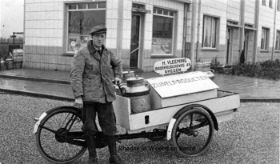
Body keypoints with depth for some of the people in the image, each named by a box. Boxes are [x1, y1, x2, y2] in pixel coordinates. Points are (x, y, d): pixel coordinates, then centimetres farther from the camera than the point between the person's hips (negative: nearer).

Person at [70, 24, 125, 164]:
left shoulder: (107, 53, 11)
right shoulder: (82, 53, -7)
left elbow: (117, 63, 35)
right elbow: (75, 75, -14)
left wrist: (117, 76, 23)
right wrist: (78, 96, -20)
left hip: (105, 95, 4)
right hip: (88, 96, -4)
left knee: (110, 126, 5)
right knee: (89, 128, 4)